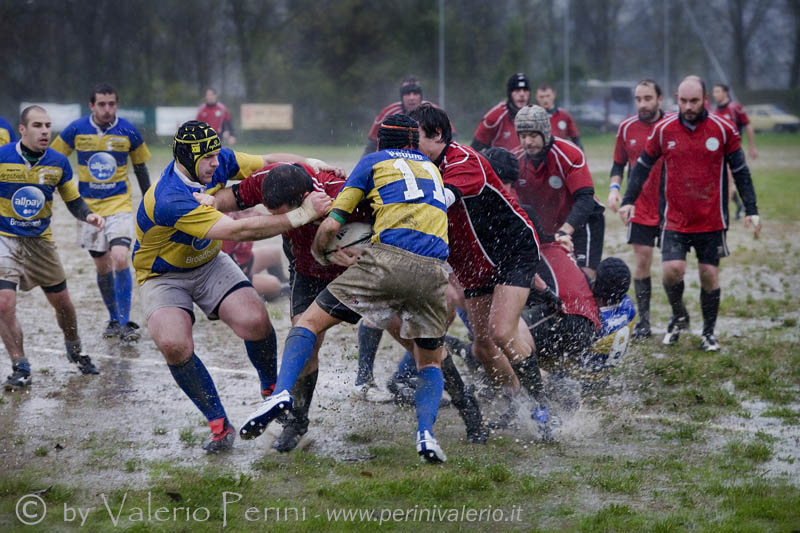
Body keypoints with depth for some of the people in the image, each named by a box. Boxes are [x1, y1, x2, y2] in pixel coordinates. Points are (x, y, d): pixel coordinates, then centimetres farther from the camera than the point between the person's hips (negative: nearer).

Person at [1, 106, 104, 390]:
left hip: (40, 240, 3)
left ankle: (74, 351, 39)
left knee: (62, 303, 11)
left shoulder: (58, 163, -5)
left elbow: (73, 200, 6)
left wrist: (88, 215, -14)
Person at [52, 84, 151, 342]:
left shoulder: (129, 132, -6)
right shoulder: (76, 130, -5)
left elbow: (140, 168, 8)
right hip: (89, 207, 2)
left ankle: (125, 322, -12)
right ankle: (114, 320, 24)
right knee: (102, 266, 8)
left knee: (120, 259, -18)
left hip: (120, 204, -2)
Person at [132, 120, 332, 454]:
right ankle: (219, 424, -14)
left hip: (208, 264, 5)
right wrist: (300, 215, -39)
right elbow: (237, 232, -39)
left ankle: (271, 389, 9)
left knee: (255, 321, -21)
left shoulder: (218, 162, -15)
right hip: (163, 276, -5)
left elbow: (265, 162, 2)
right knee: (174, 345, -31)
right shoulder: (169, 201, -37)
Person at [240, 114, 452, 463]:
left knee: (310, 321, 6)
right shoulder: (432, 168, 32)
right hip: (432, 270, 3)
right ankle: (425, 433, -9)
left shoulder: (373, 162, 18)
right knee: (430, 362, 19)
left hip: (387, 260, -3)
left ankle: (281, 392, -20)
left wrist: (316, 255, 32)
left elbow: (331, 227, 11)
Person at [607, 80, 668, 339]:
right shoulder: (627, 128, 2)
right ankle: (643, 320, 7)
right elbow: (619, 163, 13)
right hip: (640, 208, 2)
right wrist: (614, 187, -4)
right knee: (642, 261, 0)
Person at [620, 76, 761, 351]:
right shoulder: (663, 129, -3)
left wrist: (751, 210, 0)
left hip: (712, 221, 0)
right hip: (675, 220, 0)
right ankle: (679, 316, 14)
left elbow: (740, 171, 3)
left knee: (709, 274, 3)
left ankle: (709, 331, 21)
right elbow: (643, 166, 8)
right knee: (671, 269, -14)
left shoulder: (723, 130, -5)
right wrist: (628, 200, 0)